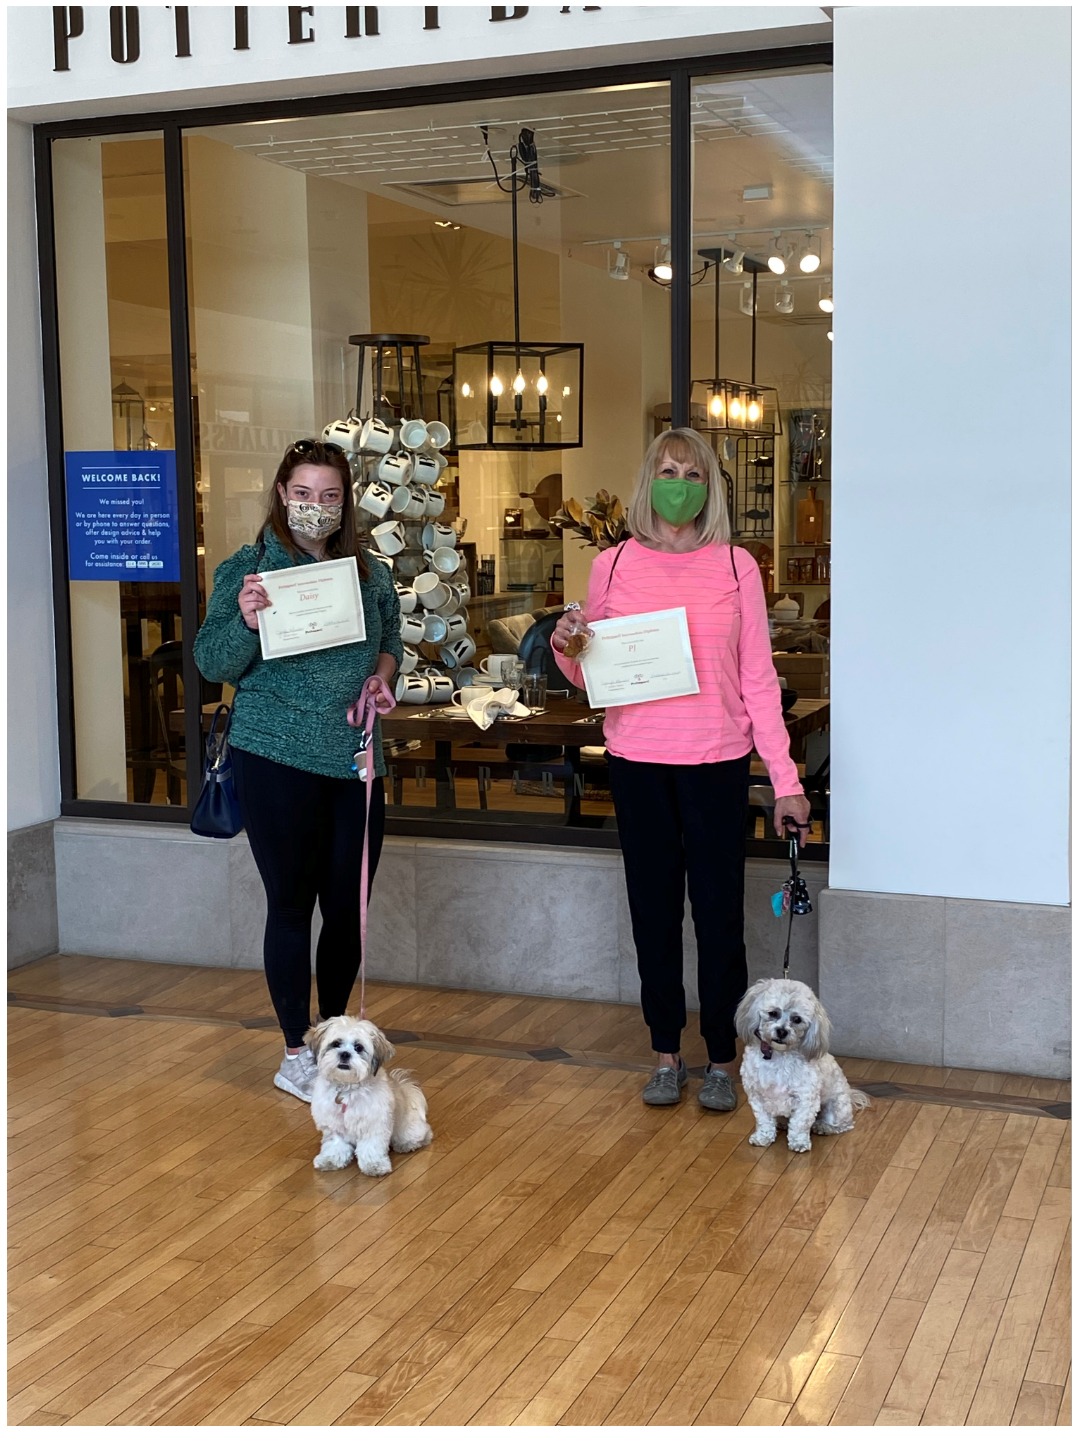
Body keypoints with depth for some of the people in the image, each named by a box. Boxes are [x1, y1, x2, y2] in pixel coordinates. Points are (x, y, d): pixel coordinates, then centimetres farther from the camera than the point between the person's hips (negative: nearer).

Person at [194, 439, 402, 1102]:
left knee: (347, 906, 9)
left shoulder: (372, 573, 8)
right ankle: (296, 1052, 16)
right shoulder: (247, 568, -3)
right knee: (292, 904, 2)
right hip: (277, 758, -4)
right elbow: (213, 662, -5)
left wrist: (382, 675, 1)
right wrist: (246, 621, -24)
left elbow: (391, 642, 23)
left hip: (355, 761, 4)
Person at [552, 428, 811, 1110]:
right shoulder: (614, 565, 4)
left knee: (719, 912, 4)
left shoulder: (735, 566, 0)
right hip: (638, 762, 2)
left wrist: (786, 779, -2)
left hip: (717, 762, -1)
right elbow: (592, 677, 12)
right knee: (654, 909, 9)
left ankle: (722, 1060, 19)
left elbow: (759, 679, 2)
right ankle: (667, 1055, 23)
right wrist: (565, 646, -11)